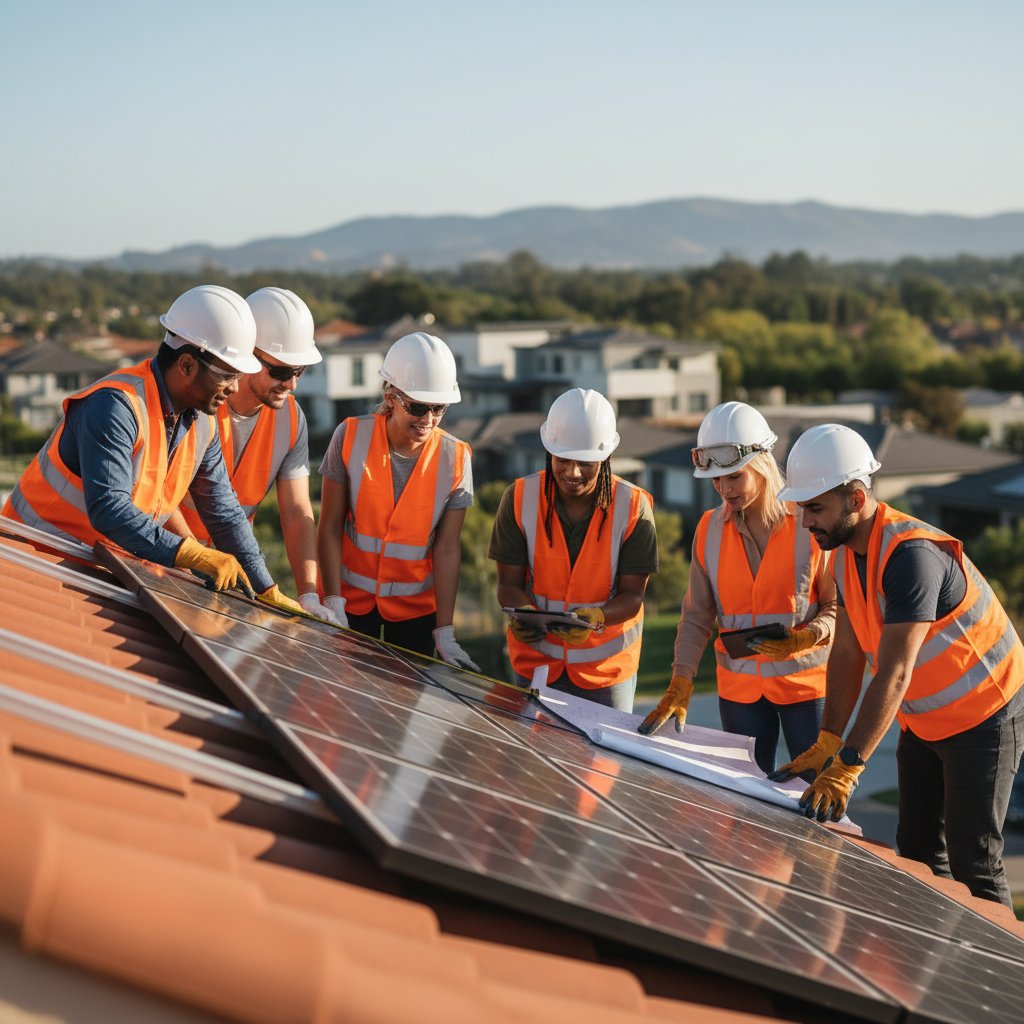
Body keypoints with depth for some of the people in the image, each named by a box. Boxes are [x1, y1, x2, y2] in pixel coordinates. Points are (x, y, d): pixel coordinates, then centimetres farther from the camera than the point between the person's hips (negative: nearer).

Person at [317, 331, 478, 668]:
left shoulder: (455, 459, -11)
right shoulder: (351, 438, -12)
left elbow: (447, 550, -10)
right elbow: (330, 527, -8)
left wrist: (444, 633, -13)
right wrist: (333, 603, -13)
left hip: (416, 605, 1)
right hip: (352, 597, 0)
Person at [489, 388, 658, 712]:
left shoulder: (634, 507, -13)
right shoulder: (519, 499, -10)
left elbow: (632, 595, -11)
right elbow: (509, 584, -7)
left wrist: (595, 618, -32)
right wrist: (524, 614, -30)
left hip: (607, 664, -1)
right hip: (536, 657, 1)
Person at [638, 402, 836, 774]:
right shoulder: (710, 529, 2)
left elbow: (838, 606, -4)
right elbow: (696, 615, 4)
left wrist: (805, 638, -23)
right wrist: (680, 683, -6)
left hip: (806, 680, -3)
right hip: (739, 685, 3)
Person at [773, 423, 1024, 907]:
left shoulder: (911, 554, -31)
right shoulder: (845, 553, -3)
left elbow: (894, 674, -36)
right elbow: (847, 653, 0)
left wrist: (847, 768, -39)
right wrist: (826, 746, -4)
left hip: (982, 718, -9)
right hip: (923, 720, 9)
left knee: (972, 865, -4)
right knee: (917, 853, 14)